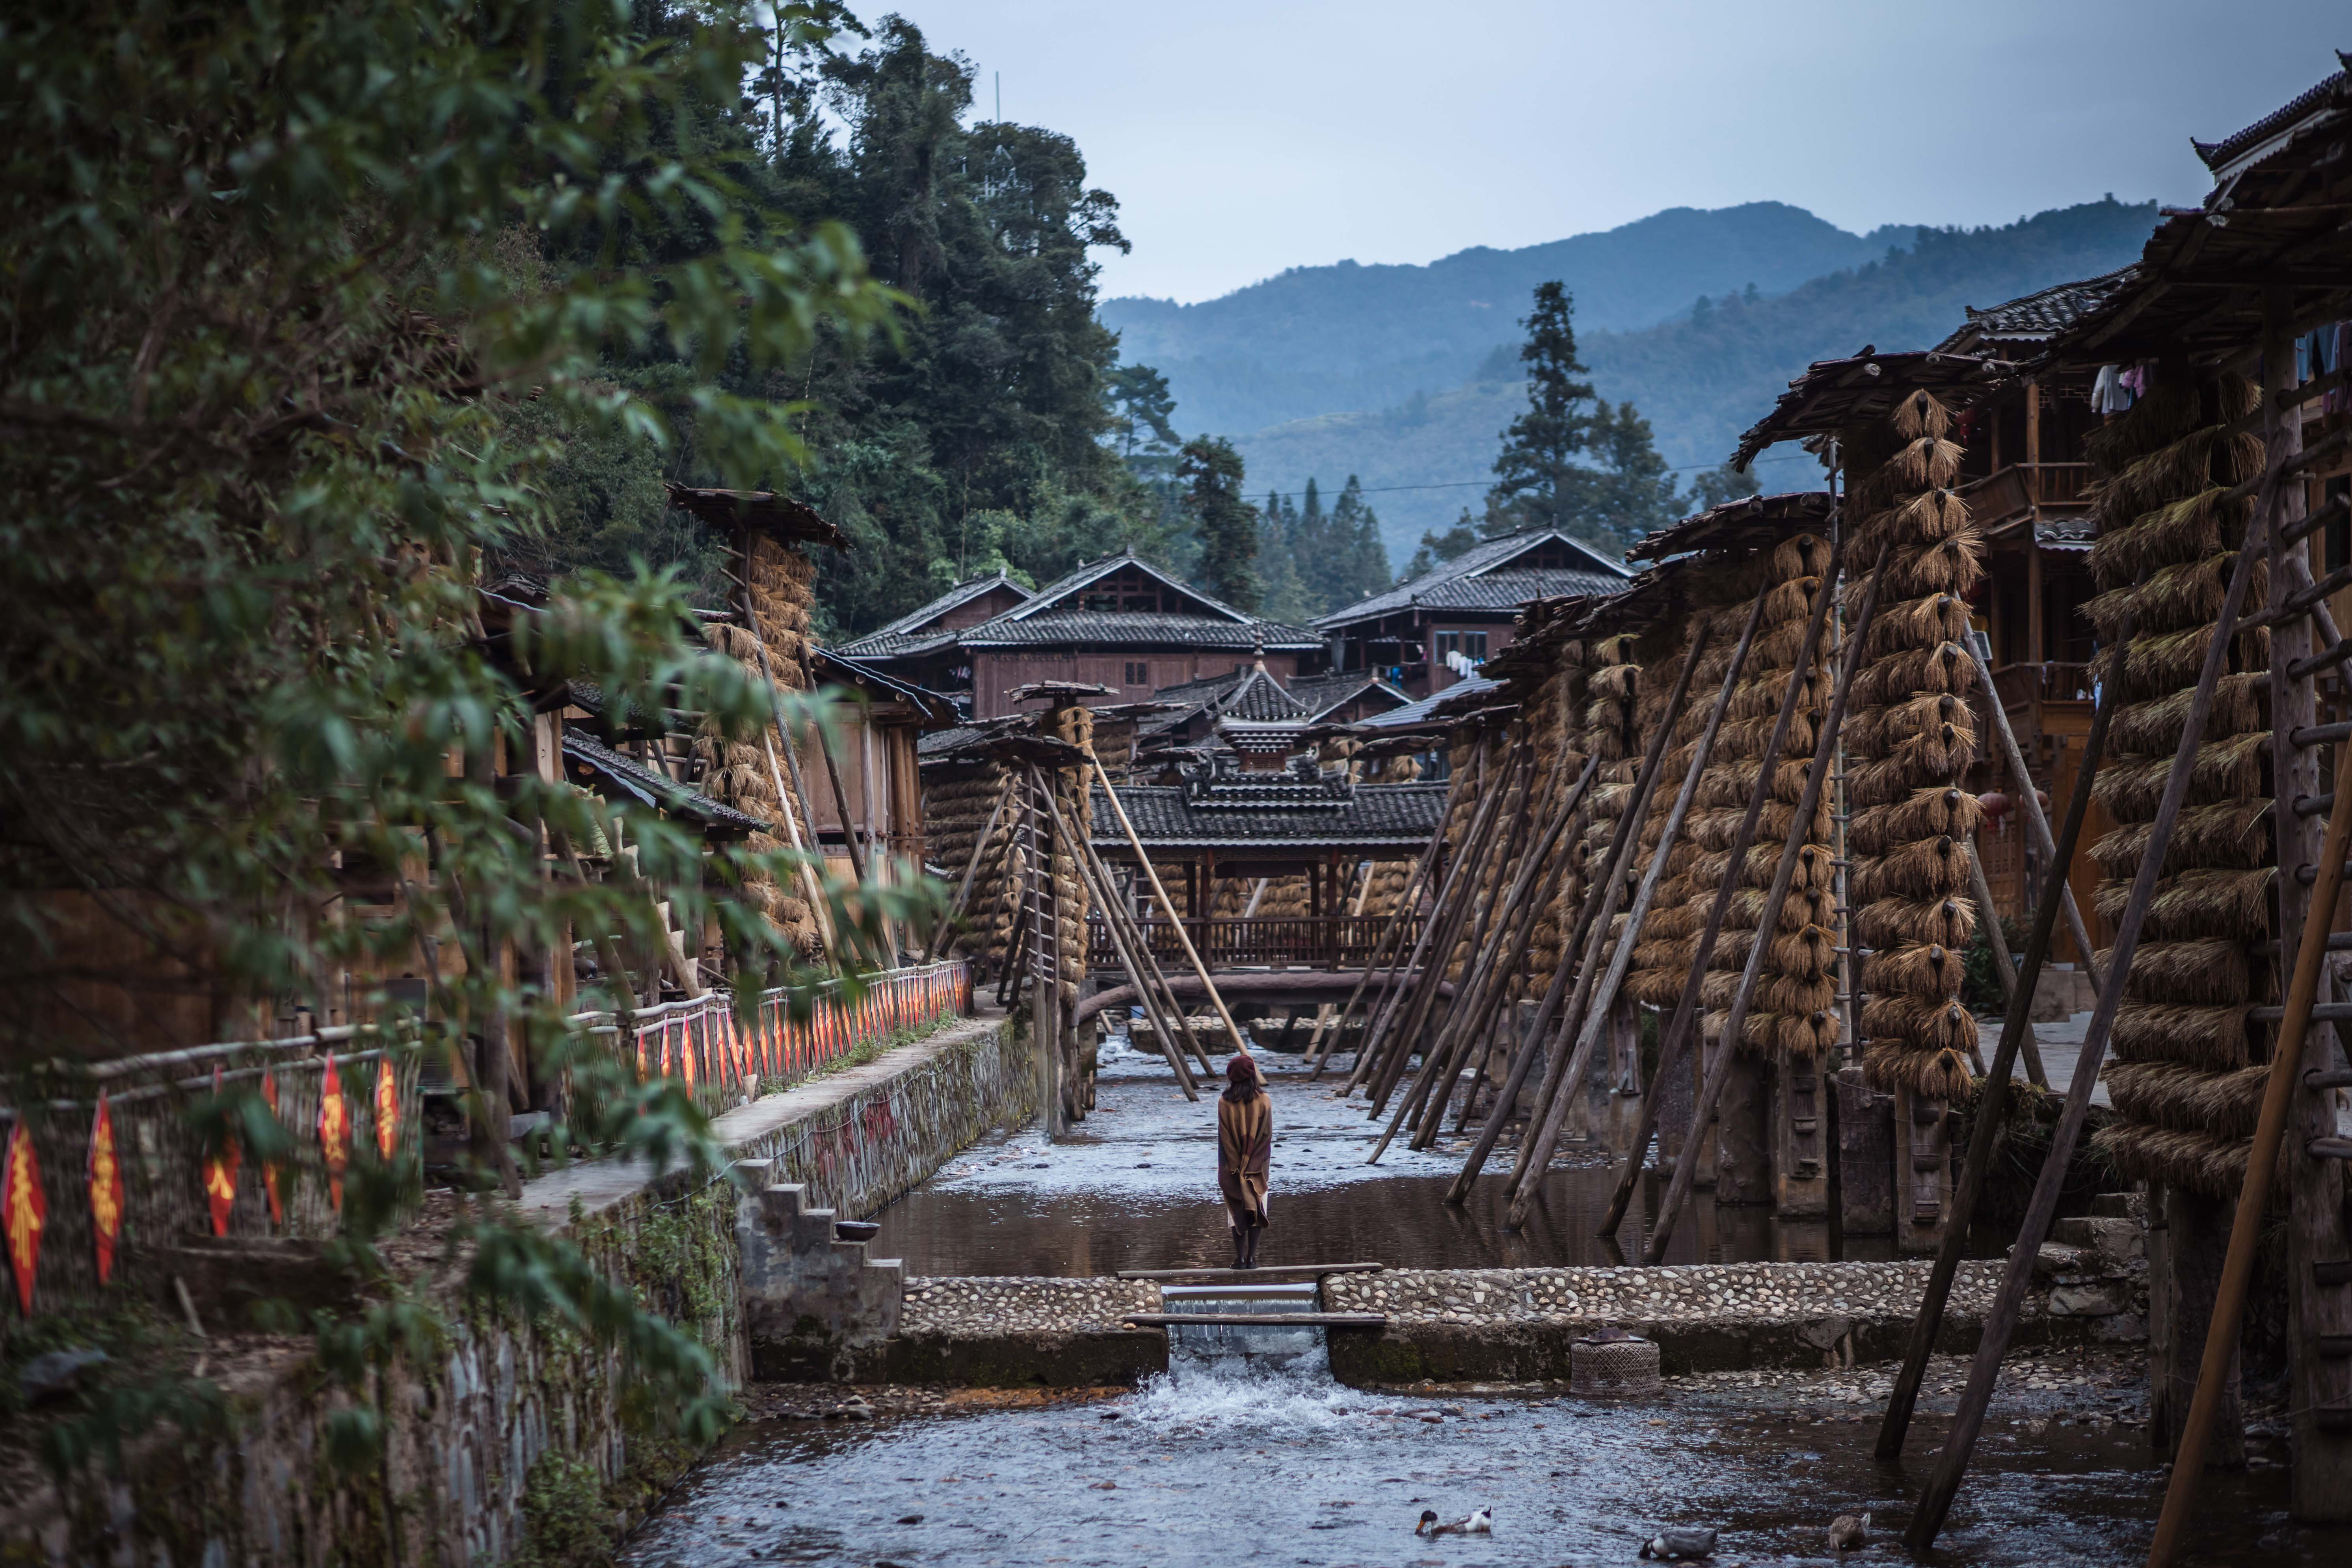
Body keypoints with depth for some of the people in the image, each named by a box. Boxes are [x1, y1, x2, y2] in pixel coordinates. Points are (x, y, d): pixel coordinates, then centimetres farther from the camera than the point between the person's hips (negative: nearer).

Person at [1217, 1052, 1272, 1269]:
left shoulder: (1225, 1103, -9)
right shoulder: (1264, 1101, -7)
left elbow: (1224, 1138, -8)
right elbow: (1267, 1135, -6)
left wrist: (1235, 1167, -3)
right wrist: (1254, 1164, 0)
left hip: (1233, 1167, -1)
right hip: (1258, 1166, 1)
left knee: (1237, 1210, 6)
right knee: (1256, 1209, 8)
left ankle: (1240, 1259, 4)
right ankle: (1252, 1258, 5)